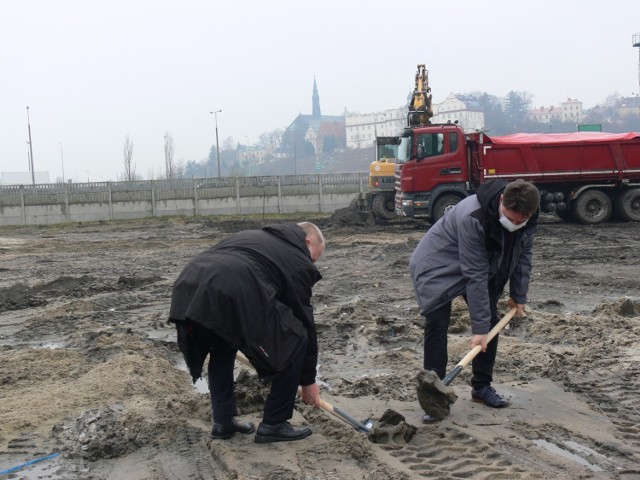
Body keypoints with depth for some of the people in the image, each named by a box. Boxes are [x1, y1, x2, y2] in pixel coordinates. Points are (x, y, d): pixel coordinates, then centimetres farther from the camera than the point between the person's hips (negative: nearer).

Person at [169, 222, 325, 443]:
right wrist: (308, 380, 30)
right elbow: (305, 321, 21)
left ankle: (223, 421, 34)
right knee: (296, 342, 12)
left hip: (188, 288, 8)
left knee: (221, 347, 36)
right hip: (233, 295, -7)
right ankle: (273, 424, 20)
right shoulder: (297, 259, 19)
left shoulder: (253, 236, 38)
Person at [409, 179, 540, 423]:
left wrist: (519, 296, 3)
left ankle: (482, 386, 19)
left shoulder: (527, 217, -19)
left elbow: (523, 255, 0)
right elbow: (475, 275, -36)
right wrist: (478, 326, -31)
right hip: (438, 267, -7)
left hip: (486, 264, 7)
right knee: (437, 325, -15)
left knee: (491, 321, 4)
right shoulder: (472, 218, -40)